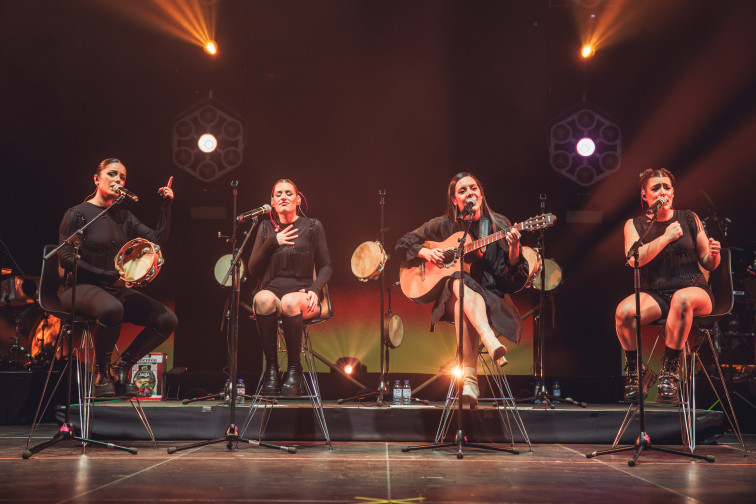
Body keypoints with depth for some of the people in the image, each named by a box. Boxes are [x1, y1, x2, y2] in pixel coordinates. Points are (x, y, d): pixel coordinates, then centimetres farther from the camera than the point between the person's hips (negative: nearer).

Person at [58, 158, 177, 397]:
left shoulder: (124, 217, 14)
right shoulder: (78, 214, -3)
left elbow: (157, 239, 6)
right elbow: (66, 258, -11)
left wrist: (166, 206, -4)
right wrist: (106, 275, -19)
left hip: (117, 289, 6)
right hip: (82, 287, -6)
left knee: (168, 319, -12)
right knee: (112, 309, -41)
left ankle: (121, 366, 1)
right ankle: (101, 372, -16)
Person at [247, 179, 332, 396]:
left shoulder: (312, 226, 10)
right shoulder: (266, 227, 16)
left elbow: (326, 266, 10)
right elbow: (253, 269, 10)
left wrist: (315, 289, -9)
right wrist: (273, 242, -2)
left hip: (302, 293, -2)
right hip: (272, 289, 2)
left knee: (290, 302, -38)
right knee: (264, 299, -36)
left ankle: (294, 367, -21)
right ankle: (271, 366, -26)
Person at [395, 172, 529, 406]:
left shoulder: (499, 225, 4)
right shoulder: (444, 225, 7)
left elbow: (516, 279, -2)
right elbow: (404, 242, 15)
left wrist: (514, 249, -21)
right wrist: (426, 252, -5)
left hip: (492, 299, -1)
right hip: (451, 297, 1)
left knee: (464, 305, -38)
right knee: (459, 280, -37)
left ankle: (469, 377, -41)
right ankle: (491, 342, -54)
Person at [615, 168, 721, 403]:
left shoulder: (689, 219, 10)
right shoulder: (634, 225, 8)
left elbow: (708, 264, 12)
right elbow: (634, 259, -11)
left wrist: (713, 254, -11)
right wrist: (666, 237, -14)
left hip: (694, 289, 0)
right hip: (654, 294, 1)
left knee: (682, 299, -38)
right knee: (624, 311, -31)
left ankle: (670, 370, -28)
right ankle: (633, 370, -8)